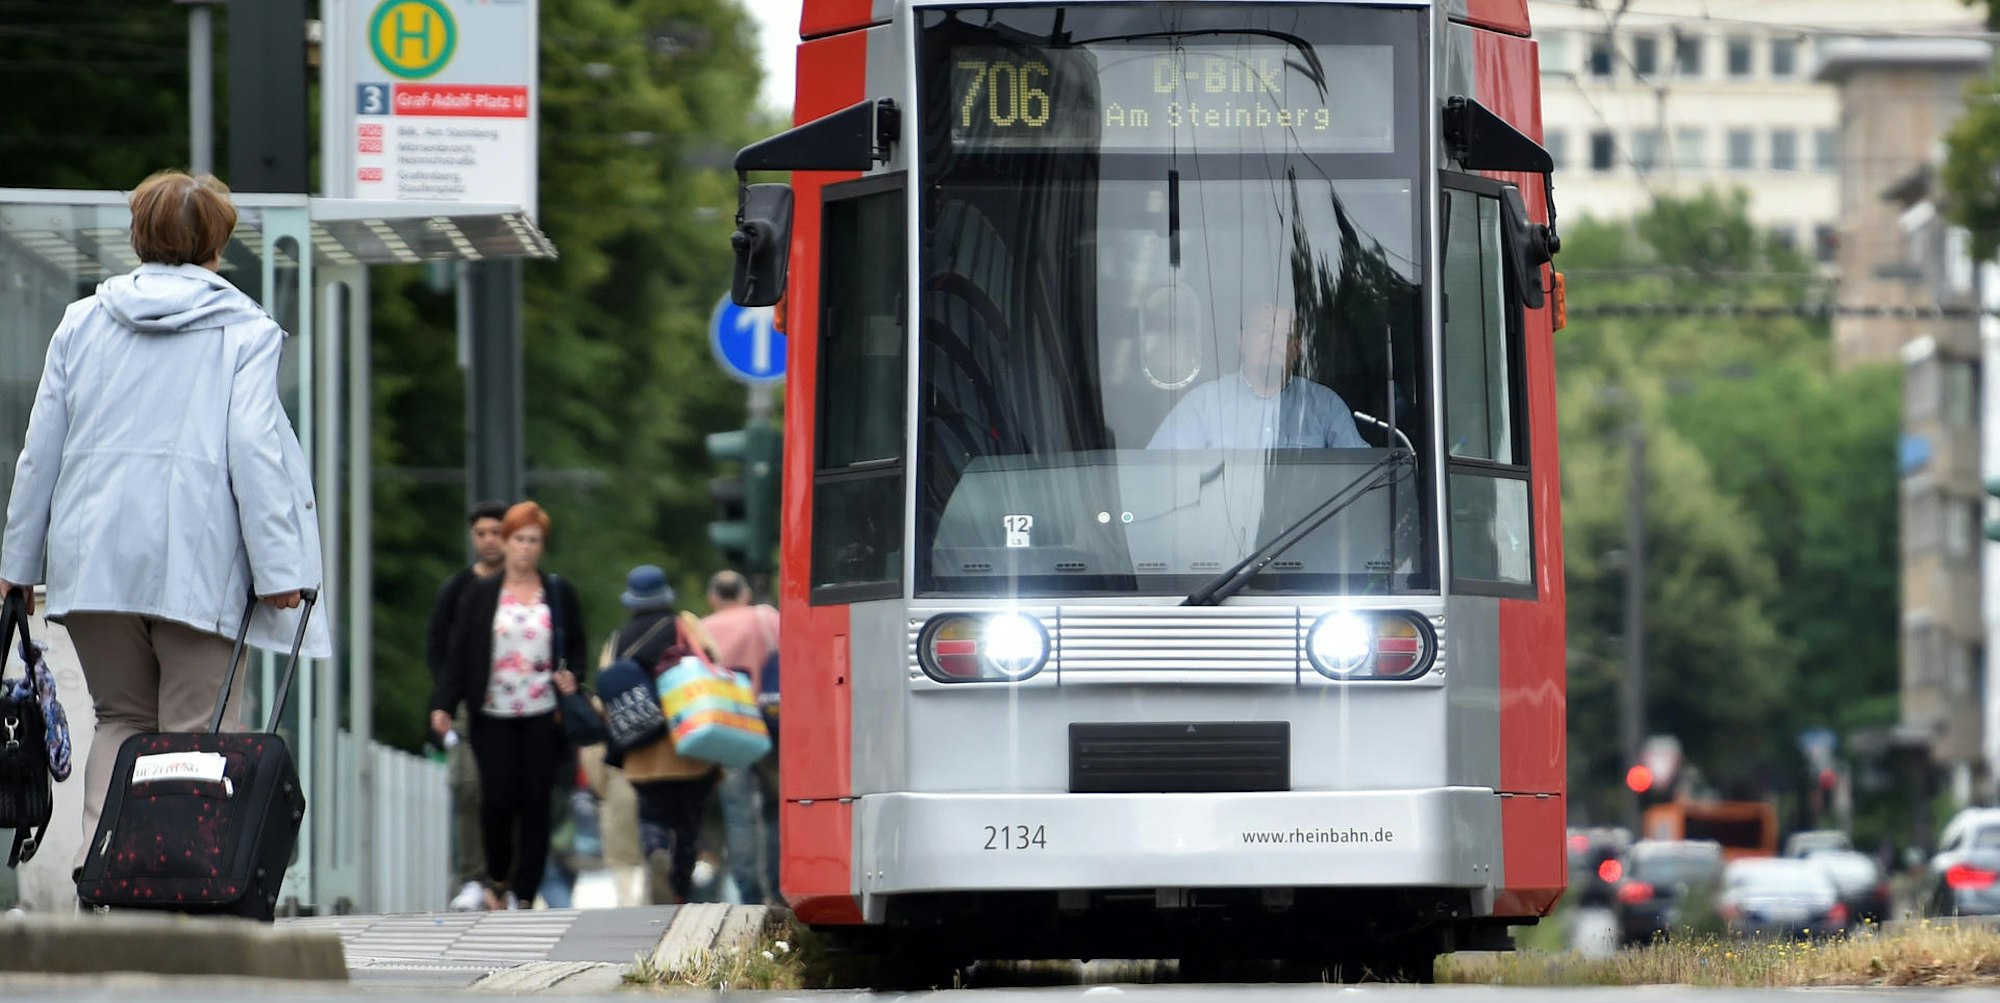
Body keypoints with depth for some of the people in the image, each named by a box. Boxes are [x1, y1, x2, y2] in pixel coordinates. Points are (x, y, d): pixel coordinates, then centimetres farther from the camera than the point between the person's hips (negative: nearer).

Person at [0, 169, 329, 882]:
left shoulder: (82, 322, 11)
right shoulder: (245, 330, 1)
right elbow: (254, 453, -8)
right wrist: (280, 570, -9)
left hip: (93, 556, 4)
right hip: (197, 562, -3)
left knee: (122, 717, 14)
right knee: (197, 729, 1)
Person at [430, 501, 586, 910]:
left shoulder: (559, 594, 9)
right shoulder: (480, 595, 6)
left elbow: (576, 650, 15)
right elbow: (458, 654, 4)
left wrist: (569, 677, -6)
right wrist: (444, 704, -6)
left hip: (543, 715, 1)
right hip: (494, 716, -1)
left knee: (536, 800, -3)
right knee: (498, 798, -8)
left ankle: (524, 892, 1)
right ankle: (498, 876, 17)